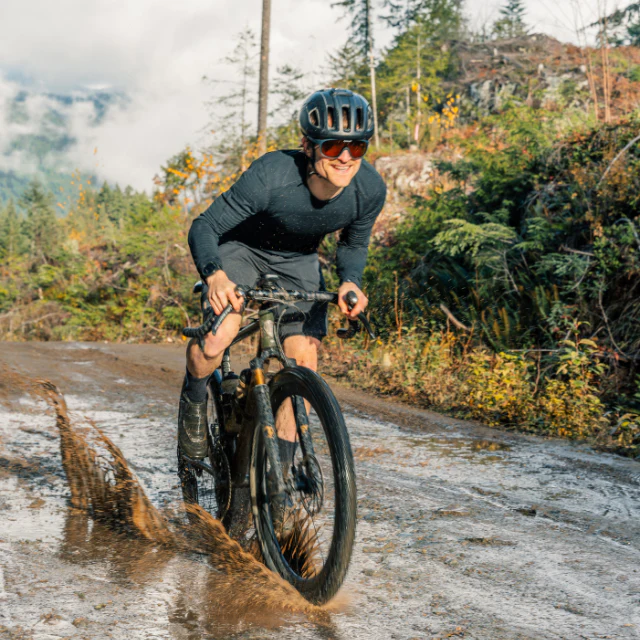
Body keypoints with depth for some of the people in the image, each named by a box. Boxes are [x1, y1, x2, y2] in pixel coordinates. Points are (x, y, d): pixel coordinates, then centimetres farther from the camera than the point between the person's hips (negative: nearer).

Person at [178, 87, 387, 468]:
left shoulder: (370, 189, -23)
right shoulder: (271, 176, -36)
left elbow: (354, 244, -2)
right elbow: (204, 227, -30)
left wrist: (350, 281, -23)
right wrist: (214, 275, -50)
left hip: (298, 262, 4)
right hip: (241, 249, -3)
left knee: (304, 358, -10)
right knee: (215, 339, -26)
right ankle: (194, 401, 8)